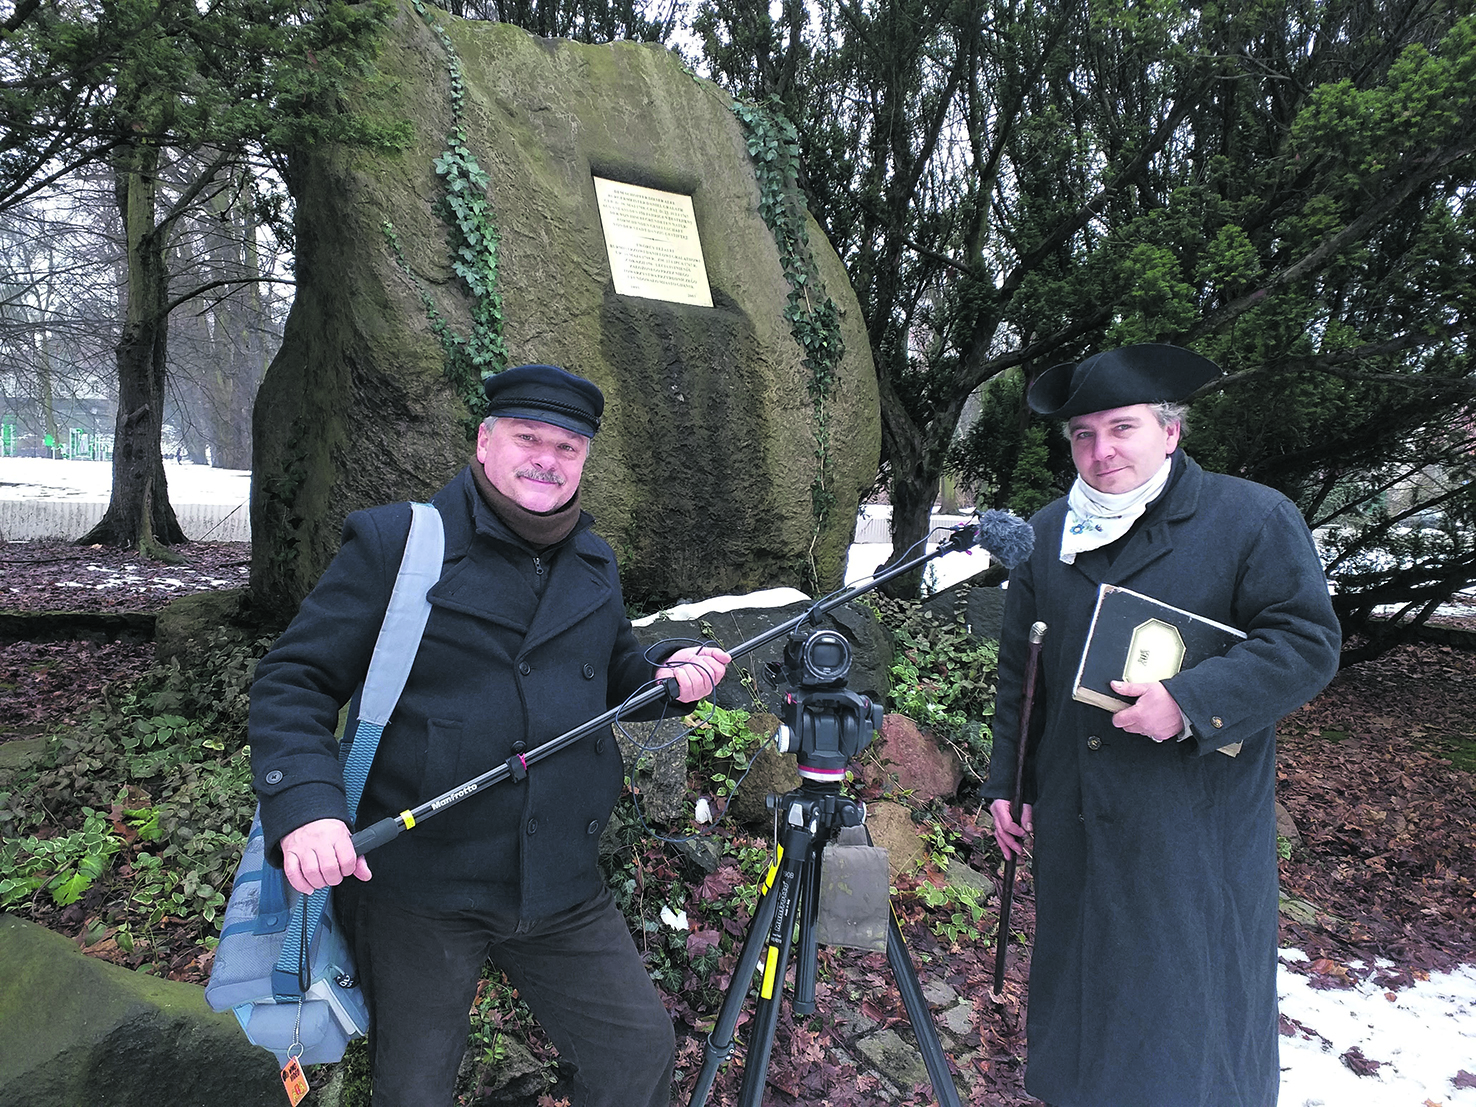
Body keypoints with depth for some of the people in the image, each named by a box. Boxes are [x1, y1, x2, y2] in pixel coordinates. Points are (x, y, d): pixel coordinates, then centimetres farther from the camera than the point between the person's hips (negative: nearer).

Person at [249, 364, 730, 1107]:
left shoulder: (594, 565, 10)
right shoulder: (393, 542, -8)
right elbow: (293, 681, -10)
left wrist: (668, 678, 0)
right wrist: (304, 803, -26)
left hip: (562, 888, 5)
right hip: (415, 884, -4)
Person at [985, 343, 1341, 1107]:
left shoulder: (1254, 519, -6)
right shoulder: (1047, 533, 8)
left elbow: (1307, 641, -11)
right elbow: (1018, 670, 12)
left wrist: (1191, 700, -23)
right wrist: (1008, 781, 11)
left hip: (1197, 831, -4)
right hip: (1076, 823, 5)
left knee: (1190, 1006, 7)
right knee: (1082, 985, 18)